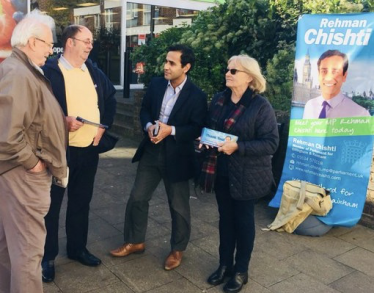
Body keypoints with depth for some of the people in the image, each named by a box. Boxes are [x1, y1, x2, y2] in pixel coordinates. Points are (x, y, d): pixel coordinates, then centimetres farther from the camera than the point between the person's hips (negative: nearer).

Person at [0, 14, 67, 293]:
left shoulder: (26, 71, 12)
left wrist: (63, 123, 11)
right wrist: (32, 162, -18)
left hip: (24, 172, 11)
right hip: (23, 174, -11)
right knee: (28, 246, 1)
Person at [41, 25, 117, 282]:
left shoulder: (94, 71, 11)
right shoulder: (49, 71, -10)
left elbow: (110, 97, 21)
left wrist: (104, 125, 9)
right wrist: (62, 120, -26)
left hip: (89, 149, 6)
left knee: (81, 202, 16)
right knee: (52, 203, 6)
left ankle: (77, 248, 33)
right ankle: (48, 256, 22)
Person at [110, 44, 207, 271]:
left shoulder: (197, 95, -14)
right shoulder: (156, 84, 1)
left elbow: (197, 128, -14)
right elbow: (145, 110, 10)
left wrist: (171, 130, -25)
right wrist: (148, 126, -11)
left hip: (177, 156, -5)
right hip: (151, 151, 5)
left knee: (178, 206, 10)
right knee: (138, 198, 12)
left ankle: (177, 250, 31)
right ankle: (135, 242, 32)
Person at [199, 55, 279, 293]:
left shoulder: (261, 106, -14)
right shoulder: (219, 100, 4)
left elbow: (271, 143, -18)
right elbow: (210, 128, 17)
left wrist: (238, 147, -26)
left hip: (246, 175, -5)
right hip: (221, 172, 5)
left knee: (243, 220, 10)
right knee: (225, 218, 16)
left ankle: (241, 271, 28)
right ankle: (225, 264, 34)